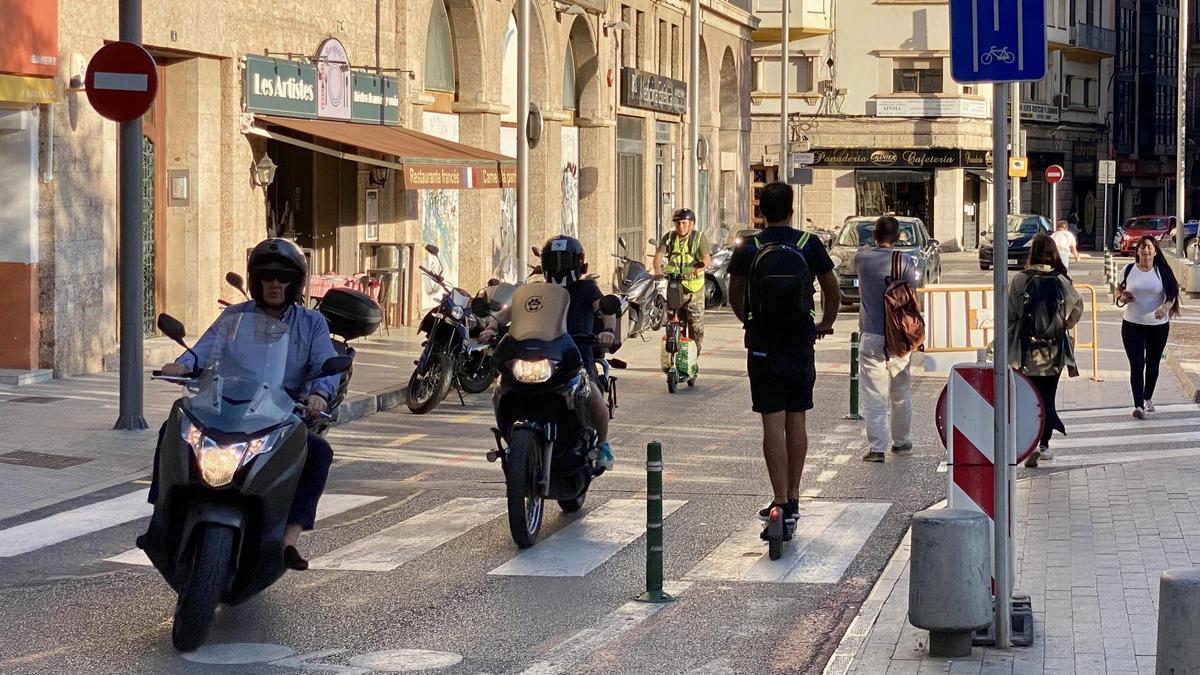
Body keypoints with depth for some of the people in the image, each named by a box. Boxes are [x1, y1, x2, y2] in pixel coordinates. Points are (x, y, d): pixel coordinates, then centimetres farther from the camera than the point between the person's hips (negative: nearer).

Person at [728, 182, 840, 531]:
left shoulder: (747, 249, -4)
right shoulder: (809, 245, -2)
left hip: (763, 346, -1)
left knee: (773, 424, -2)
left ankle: (780, 501, -7)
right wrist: (825, 324, 25)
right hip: (800, 345, 1)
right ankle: (793, 498, 15)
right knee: (796, 421, 11)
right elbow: (833, 292, 8)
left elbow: (735, 298, 7)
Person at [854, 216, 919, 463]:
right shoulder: (906, 262, -6)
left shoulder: (862, 258, -3)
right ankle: (901, 441, 28)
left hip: (871, 338, -1)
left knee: (874, 397, -1)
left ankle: (876, 447, -7)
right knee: (901, 395, 16)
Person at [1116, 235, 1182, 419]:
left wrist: (1165, 307, -19)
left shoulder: (1162, 271, -3)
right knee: (1136, 365, -10)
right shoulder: (1128, 270, -1)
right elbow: (1119, 289, 12)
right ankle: (1138, 405, -12)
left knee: (1152, 364, 14)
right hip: (1132, 325, -1)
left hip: (1158, 325, 1)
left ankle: (1148, 398, 36)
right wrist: (1122, 297, -11)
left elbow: (1172, 294, 0)